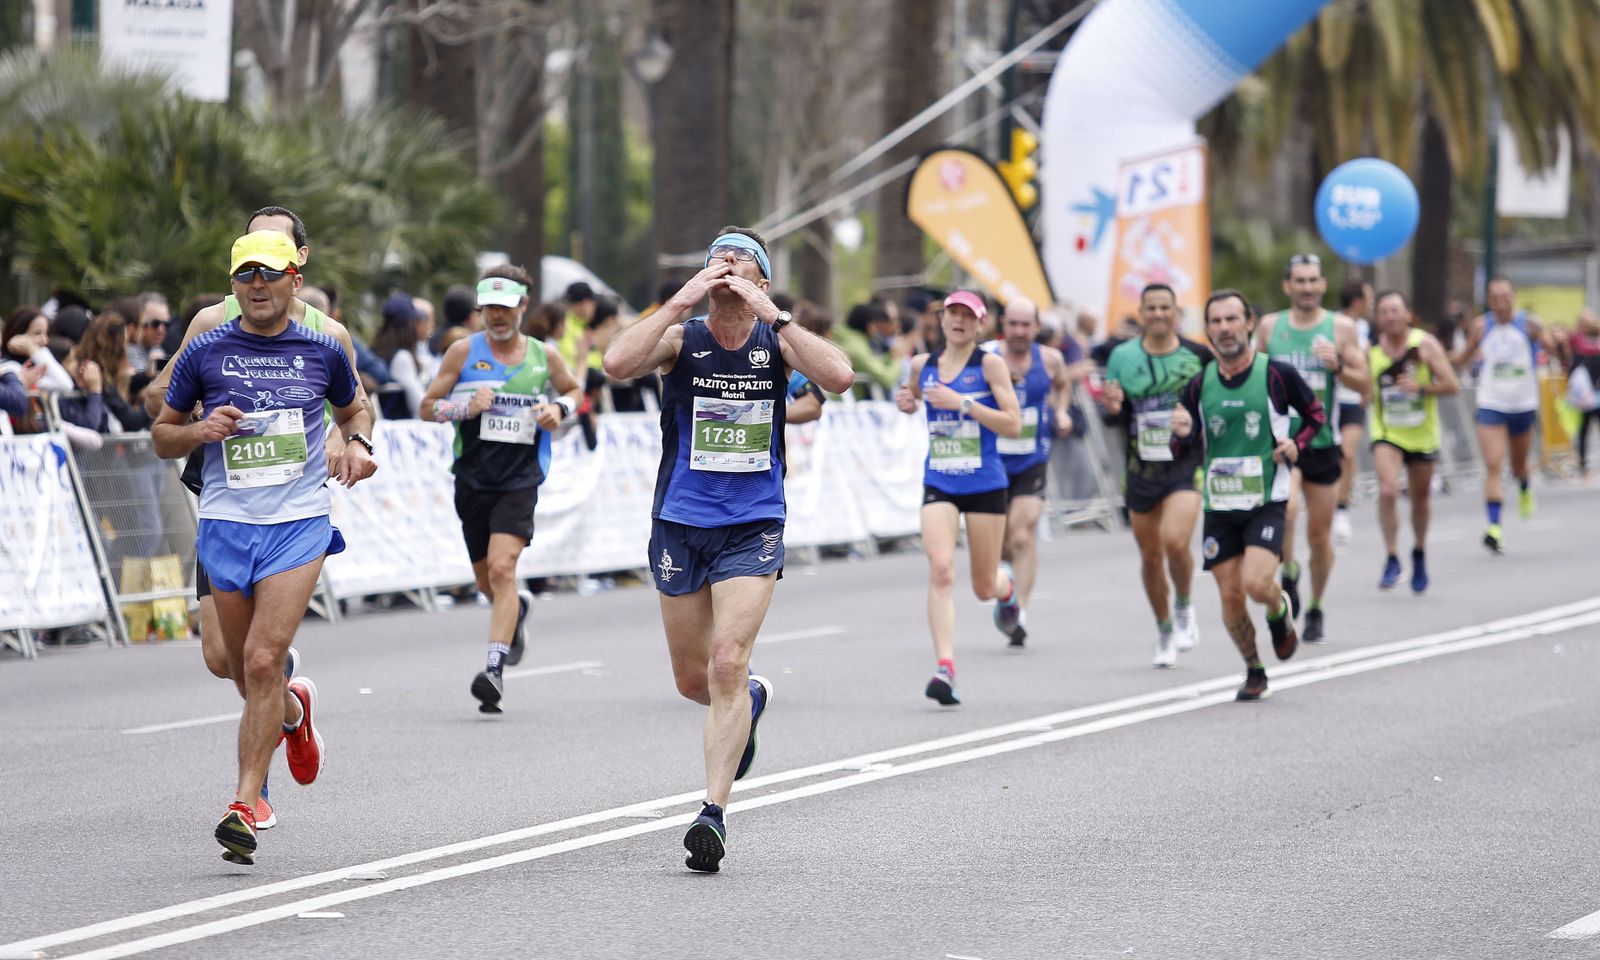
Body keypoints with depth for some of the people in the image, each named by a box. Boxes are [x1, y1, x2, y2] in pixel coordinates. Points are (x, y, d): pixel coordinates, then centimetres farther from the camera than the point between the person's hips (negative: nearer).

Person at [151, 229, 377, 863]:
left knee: (263, 661, -16)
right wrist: (200, 431, -10)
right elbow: (162, 436, 11)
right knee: (248, 673, 9)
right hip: (225, 525, 2)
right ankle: (295, 710, 45)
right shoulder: (205, 352, 2)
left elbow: (353, 409, 24)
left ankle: (244, 805, -14)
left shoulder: (323, 352, 4)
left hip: (298, 525, -2)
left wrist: (358, 443, 2)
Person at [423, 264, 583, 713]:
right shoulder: (464, 352, 1)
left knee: (502, 569, -19)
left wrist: (560, 408, 1)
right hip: (472, 478, 2)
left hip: (520, 480, -2)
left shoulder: (544, 356, 5)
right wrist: (466, 408, -16)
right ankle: (518, 609, 50)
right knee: (486, 580, 14)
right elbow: (428, 405, 3)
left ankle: (495, 669, -23)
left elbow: (574, 390, 23)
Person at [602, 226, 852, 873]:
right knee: (693, 680, 12)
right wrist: (682, 302, -24)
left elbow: (838, 377, -22)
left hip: (753, 528, -2)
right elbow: (618, 364, -25)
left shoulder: (777, 341, -3)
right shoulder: (681, 338, -5)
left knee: (726, 665, -16)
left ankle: (713, 812, -13)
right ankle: (751, 700, 47)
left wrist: (773, 315, -22)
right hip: (680, 523, 2)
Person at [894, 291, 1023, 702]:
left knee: (984, 587, 9)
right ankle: (945, 668, -23)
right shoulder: (923, 364, 6)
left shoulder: (990, 364, -6)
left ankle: (1006, 588, 48)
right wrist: (906, 402, 4)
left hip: (985, 484, -2)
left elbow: (1013, 425, -12)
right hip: (939, 484, 2)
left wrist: (962, 403, -20)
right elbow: (913, 397, 28)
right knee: (940, 570, -20)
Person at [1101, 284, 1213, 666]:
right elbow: (1115, 418, 7)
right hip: (1141, 470, 3)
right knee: (1150, 555, 10)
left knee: (1175, 541, -23)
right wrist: (1113, 408, -15)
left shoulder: (1199, 356, -2)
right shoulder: (1122, 357, 2)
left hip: (1186, 466, -3)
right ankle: (1165, 632, 30)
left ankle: (1184, 607, 6)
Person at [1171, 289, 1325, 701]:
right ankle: (1254, 672, 22)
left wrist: (1296, 444, -11)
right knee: (1230, 596, 1)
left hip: (1267, 502, -3)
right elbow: (1181, 451, 11)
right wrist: (1182, 435, -13)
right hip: (1219, 507, 3)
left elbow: (1316, 414, 8)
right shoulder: (1199, 384, 4)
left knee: (1257, 583, -20)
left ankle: (1280, 612, 16)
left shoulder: (1277, 374, -6)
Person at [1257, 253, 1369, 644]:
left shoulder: (1341, 327, 1)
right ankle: (1289, 574, -2)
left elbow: (1365, 386, 0)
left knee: (1320, 534, 7)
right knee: (1286, 508, -28)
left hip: (1322, 441, 1)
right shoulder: (1270, 326, 4)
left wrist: (1338, 367, -18)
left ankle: (1315, 609, 26)